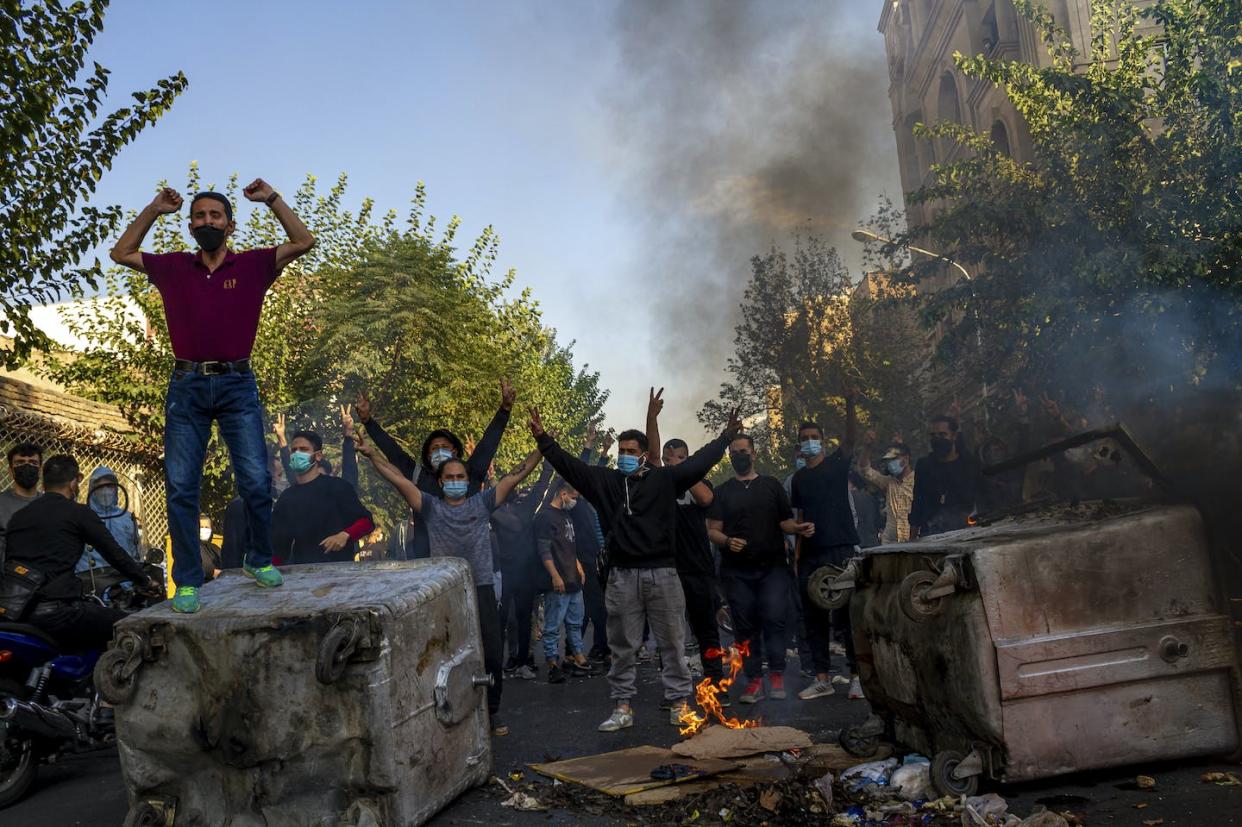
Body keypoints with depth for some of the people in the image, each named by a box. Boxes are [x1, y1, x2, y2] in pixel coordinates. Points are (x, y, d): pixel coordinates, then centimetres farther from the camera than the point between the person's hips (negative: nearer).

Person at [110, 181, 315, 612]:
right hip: (186, 386, 2)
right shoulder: (173, 268, 11)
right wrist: (154, 209, 13)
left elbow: (303, 241, 0)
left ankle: (259, 560, 16)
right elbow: (121, 253, 21)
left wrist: (271, 198, 0)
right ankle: (187, 581, 8)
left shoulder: (252, 265, 5)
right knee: (180, 488, 0)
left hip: (236, 385, -2)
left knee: (256, 481, -7)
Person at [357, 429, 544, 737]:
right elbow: (399, 480, -2)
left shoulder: (482, 503, 6)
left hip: (481, 591, 1)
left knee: (490, 657, 6)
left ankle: (491, 713, 23)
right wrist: (371, 455, -10)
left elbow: (517, 475, 4)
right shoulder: (431, 507, 5)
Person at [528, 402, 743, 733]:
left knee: (672, 642, 8)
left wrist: (726, 436, -3)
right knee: (622, 646, 8)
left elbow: (699, 461, 1)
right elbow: (568, 464, 2)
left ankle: (679, 702, 18)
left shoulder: (664, 479, 3)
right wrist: (543, 439, -6)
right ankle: (622, 707, 18)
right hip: (622, 575, 1)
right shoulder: (604, 480, 6)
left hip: (662, 573, -1)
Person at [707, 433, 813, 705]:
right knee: (745, 626, 2)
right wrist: (727, 541, -14)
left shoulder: (772, 485, 11)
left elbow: (785, 522, 11)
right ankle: (754, 680, 8)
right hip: (737, 570, 1)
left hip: (772, 566, -1)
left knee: (774, 618, -13)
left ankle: (777, 675, -1)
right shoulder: (722, 491, 11)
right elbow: (713, 530, 6)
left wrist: (798, 528, -11)